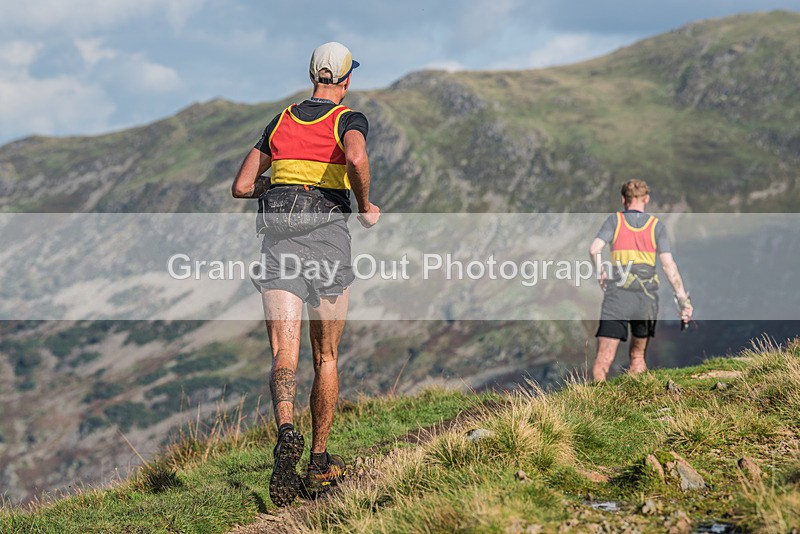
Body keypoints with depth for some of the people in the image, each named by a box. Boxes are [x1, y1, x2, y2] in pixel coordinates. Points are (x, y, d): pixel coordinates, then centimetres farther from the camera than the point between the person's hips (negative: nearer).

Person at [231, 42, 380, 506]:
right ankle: (320, 463, 18)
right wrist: (366, 207, -5)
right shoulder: (349, 119, 4)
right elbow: (356, 159, -21)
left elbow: (242, 187, 16)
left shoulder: (280, 122, 17)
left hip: (279, 236, 2)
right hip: (328, 235, -2)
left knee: (285, 352, -10)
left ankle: (286, 430, -39)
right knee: (326, 358, 12)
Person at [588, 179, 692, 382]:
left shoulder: (615, 220, 6)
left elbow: (594, 249, -9)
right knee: (638, 355, 20)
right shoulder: (656, 225, 7)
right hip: (647, 297, 2)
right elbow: (668, 264, -1)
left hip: (616, 296, -2)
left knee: (603, 360, -7)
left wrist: (601, 273, 9)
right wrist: (683, 298, 0)